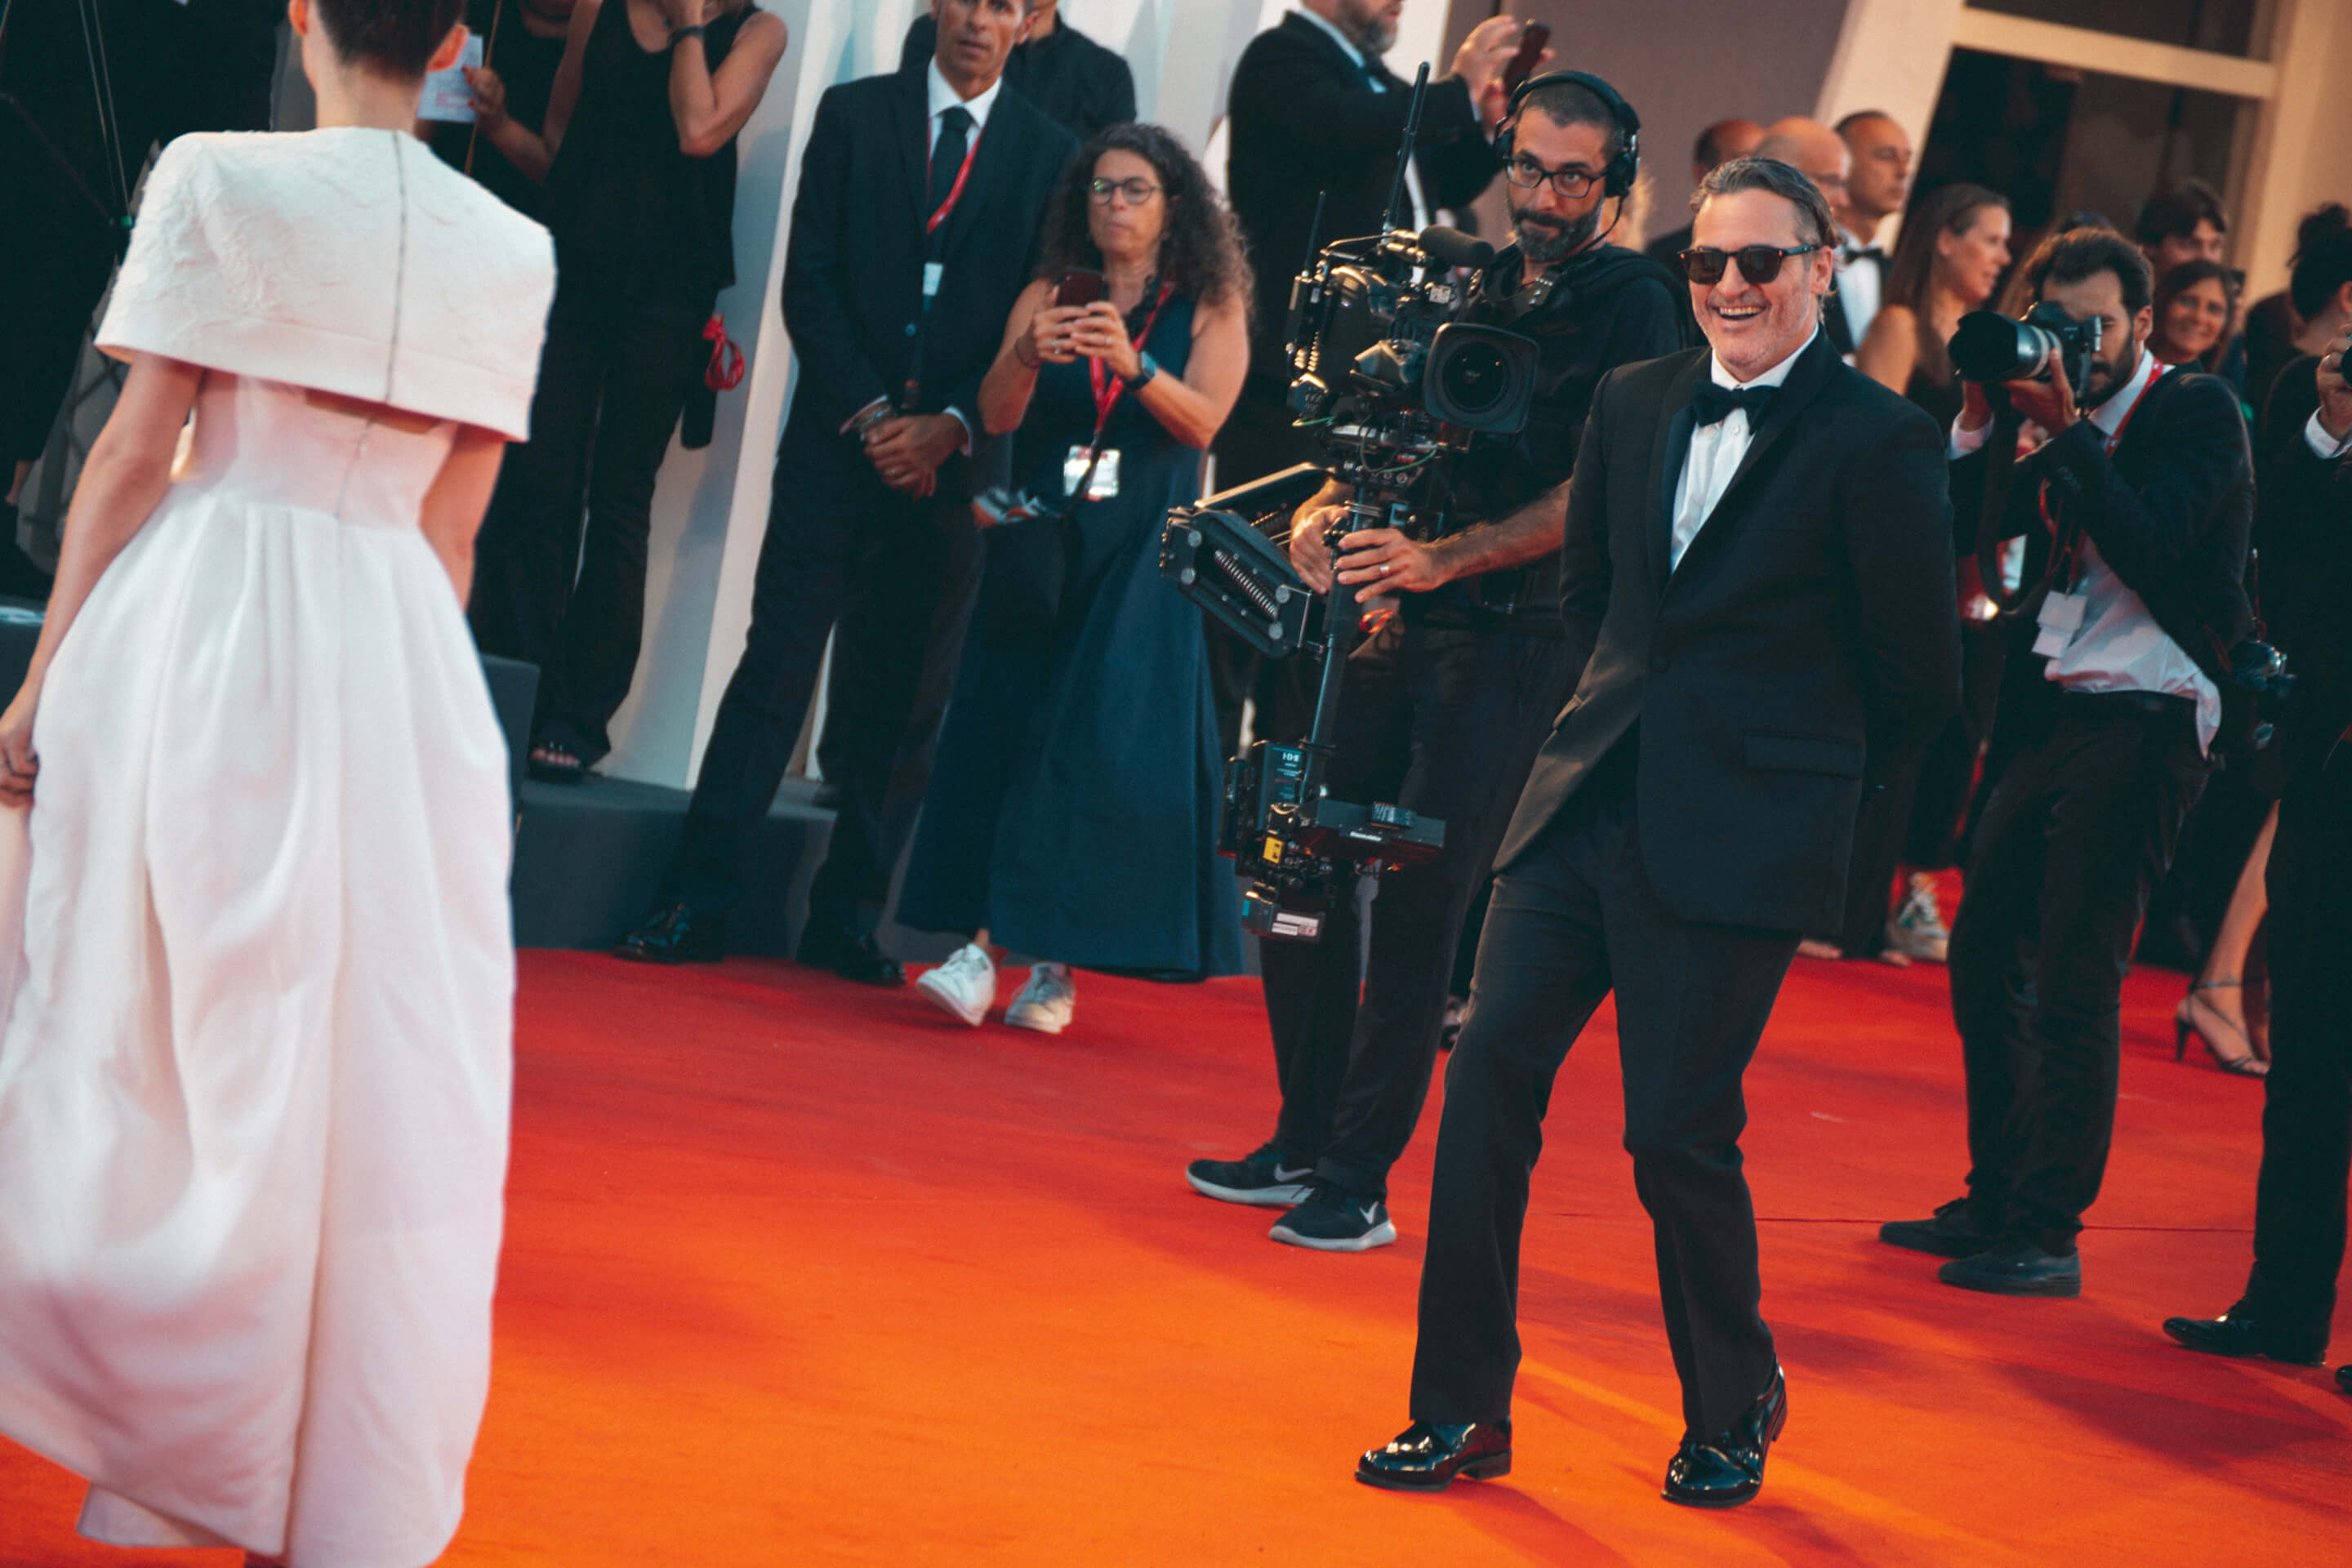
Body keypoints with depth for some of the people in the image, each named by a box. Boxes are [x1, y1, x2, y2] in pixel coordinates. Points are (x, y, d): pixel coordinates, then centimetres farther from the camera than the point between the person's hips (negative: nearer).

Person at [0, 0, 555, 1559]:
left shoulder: (218, 179, -5)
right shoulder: (512, 251, 4)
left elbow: (133, 453, -6)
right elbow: (453, 528, 8)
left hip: (192, 630, -2)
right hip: (394, 663, 2)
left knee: (140, 1024, 10)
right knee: (368, 1075, 9)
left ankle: (163, 1440, 16)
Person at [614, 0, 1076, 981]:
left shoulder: (1051, 154, 8)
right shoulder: (853, 115, 7)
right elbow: (810, 280, 1)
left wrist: (951, 426, -8)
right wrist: (870, 413, -8)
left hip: (957, 460, 1)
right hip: (841, 446, -1)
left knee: (915, 703, 3)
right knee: (776, 669, -5)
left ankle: (847, 916, 11)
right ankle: (695, 906, -3)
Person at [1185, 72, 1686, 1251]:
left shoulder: (1635, 308, -5)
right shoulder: (1467, 279, 14)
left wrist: (1443, 559, -24)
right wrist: (1324, 510, -2)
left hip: (1510, 641, -6)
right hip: (1389, 620, 7)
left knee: (1417, 910, -8)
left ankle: (1359, 1184, 0)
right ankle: (1304, 1142, 20)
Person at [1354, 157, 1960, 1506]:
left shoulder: (1878, 440, -7)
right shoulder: (1635, 403, 10)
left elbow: (1923, 676, -1)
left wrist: (1789, 778, 7)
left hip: (1735, 840, -5)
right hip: (1586, 802, 5)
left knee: (1679, 1130, -3)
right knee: (1491, 1071, -4)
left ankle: (1736, 1409, 22)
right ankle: (1464, 1412, 6)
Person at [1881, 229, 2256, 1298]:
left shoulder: (2199, 412, -5)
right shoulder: (2068, 427, 14)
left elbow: (2151, 546, -19)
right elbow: (1961, 523, 7)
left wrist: (2069, 433, -21)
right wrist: (1981, 418, -5)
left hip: (2145, 720, -8)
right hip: (2056, 713, 8)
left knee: (2075, 981, -9)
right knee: (1984, 953, 9)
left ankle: (2048, 1235, -3)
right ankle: (1996, 1204, 21)